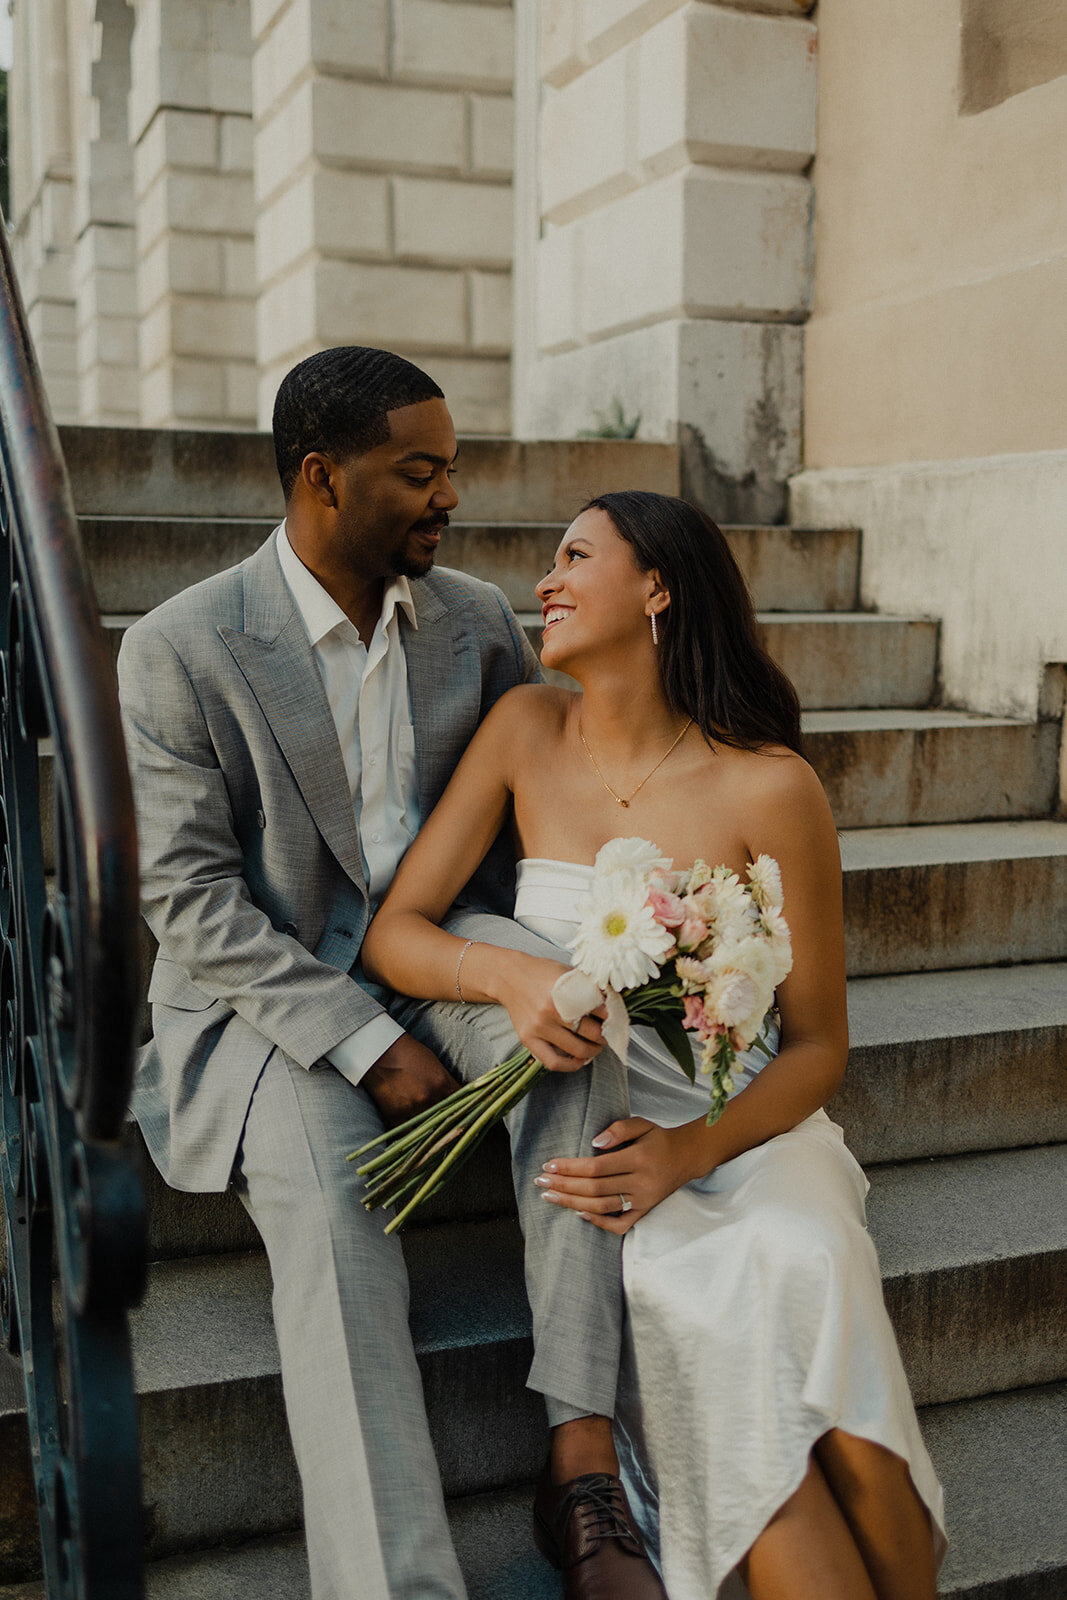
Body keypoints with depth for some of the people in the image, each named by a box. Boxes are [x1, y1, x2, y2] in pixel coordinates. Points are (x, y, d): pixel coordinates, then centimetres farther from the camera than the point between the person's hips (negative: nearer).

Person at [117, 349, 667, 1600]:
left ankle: (581, 1445, -24)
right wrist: (364, 1041, -20)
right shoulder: (179, 650, -9)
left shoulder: (478, 622, 4)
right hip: (270, 989, -3)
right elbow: (189, 898, -12)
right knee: (328, 1219, -30)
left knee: (577, 1021, -29)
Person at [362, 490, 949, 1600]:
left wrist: (690, 1151, -19)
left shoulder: (770, 788, -7)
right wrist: (509, 972, -22)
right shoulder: (527, 730, 1)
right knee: (692, 1305, -29)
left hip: (744, 1128, -1)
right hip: (587, 1127, 1)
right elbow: (392, 934, -1)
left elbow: (817, 1045, -1)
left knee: (802, 1276, -31)